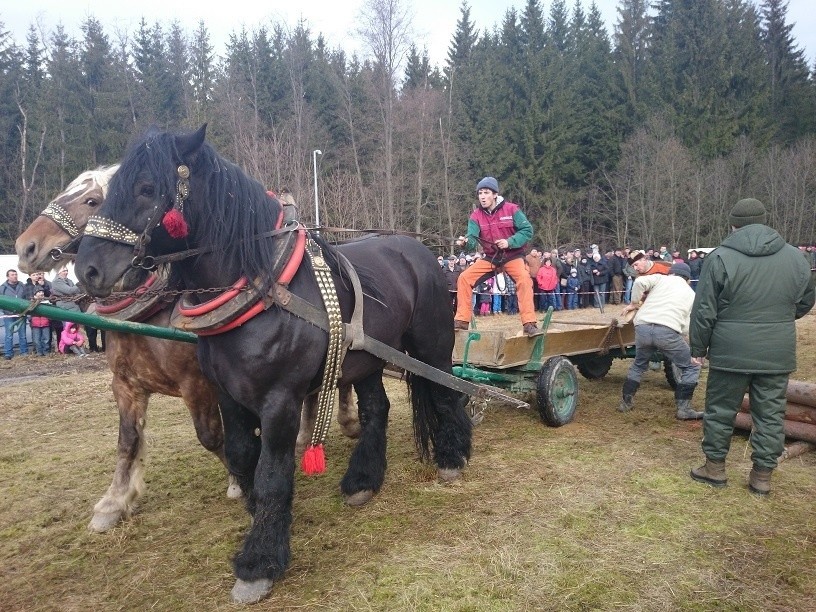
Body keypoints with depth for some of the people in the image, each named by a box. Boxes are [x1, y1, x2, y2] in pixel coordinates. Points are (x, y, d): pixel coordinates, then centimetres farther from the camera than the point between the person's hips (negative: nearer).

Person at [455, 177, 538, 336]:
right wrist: (465, 242, -42)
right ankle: (462, 320, -1)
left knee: (524, 280, -30)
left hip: (513, 256, -3)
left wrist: (509, 242, -27)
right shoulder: (476, 216, -7)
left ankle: (529, 323, -25)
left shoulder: (511, 209, -14)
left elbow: (527, 230, -14)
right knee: (464, 278, -9)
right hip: (490, 257, 4)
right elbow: (472, 239, -19)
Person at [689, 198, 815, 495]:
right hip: (778, 353, 3)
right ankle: (762, 475, 19)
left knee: (720, 409, 11)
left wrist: (698, 348, 4)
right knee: (770, 413, 12)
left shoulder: (720, 257, -8)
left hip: (731, 352, -3)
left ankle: (715, 467, 21)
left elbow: (704, 310, -8)